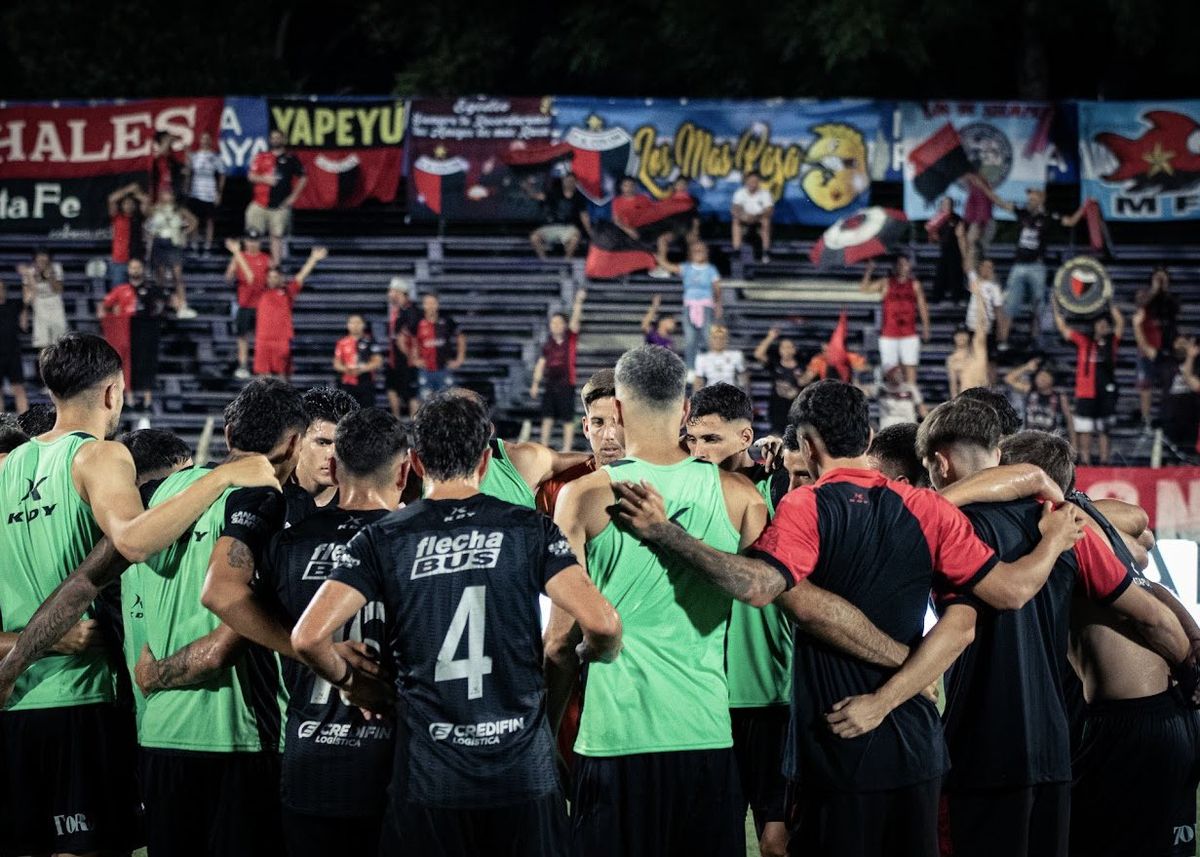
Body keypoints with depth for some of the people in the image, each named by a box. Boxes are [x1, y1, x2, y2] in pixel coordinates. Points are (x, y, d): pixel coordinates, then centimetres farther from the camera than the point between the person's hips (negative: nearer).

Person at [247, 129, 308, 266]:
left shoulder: (291, 158, 4)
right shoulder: (261, 157, 10)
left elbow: (303, 178, 8)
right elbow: (251, 176, 7)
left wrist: (293, 196, 0)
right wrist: (264, 179, -13)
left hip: (280, 205, -2)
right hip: (260, 204, 2)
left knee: (277, 236, 0)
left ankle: (275, 265, 5)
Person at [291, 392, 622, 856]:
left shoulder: (383, 540, 0)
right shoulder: (529, 530, -1)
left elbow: (309, 636, -11)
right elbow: (601, 622, -12)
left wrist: (350, 681, 9)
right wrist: (594, 657, 11)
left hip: (429, 781, 0)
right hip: (526, 776, 0)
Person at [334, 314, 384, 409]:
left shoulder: (369, 342, 0)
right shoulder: (342, 343, 7)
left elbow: (378, 362, -3)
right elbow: (336, 363, 10)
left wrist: (363, 369, -17)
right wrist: (346, 369, -12)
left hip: (366, 382, -2)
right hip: (348, 383, 2)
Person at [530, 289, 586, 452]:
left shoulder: (570, 338, -1)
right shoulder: (548, 343, 9)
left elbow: (575, 320, -14)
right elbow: (541, 363, 11)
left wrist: (579, 301, -25)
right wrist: (536, 382, 5)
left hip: (566, 383, -4)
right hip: (551, 383, 4)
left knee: (568, 419, 0)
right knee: (547, 417, 4)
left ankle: (567, 449, 4)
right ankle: (544, 447, 10)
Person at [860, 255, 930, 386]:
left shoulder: (915, 285, 9)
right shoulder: (886, 283, 4)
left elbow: (922, 306, 11)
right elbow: (864, 288, -7)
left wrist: (925, 327, 4)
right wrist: (869, 270, -21)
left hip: (909, 334, 1)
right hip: (888, 335, -1)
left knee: (910, 366, -3)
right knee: (891, 369, -2)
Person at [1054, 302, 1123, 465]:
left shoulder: (1112, 341, 8)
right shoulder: (1083, 340, 3)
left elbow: (1120, 323, -1)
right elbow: (1062, 327, 1)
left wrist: (1111, 305, -5)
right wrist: (1056, 306, -3)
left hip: (1106, 394, 2)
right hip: (1086, 395, -2)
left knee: (1104, 432, 7)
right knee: (1085, 432, 0)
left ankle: (1104, 463, 10)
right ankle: (1085, 463, 4)